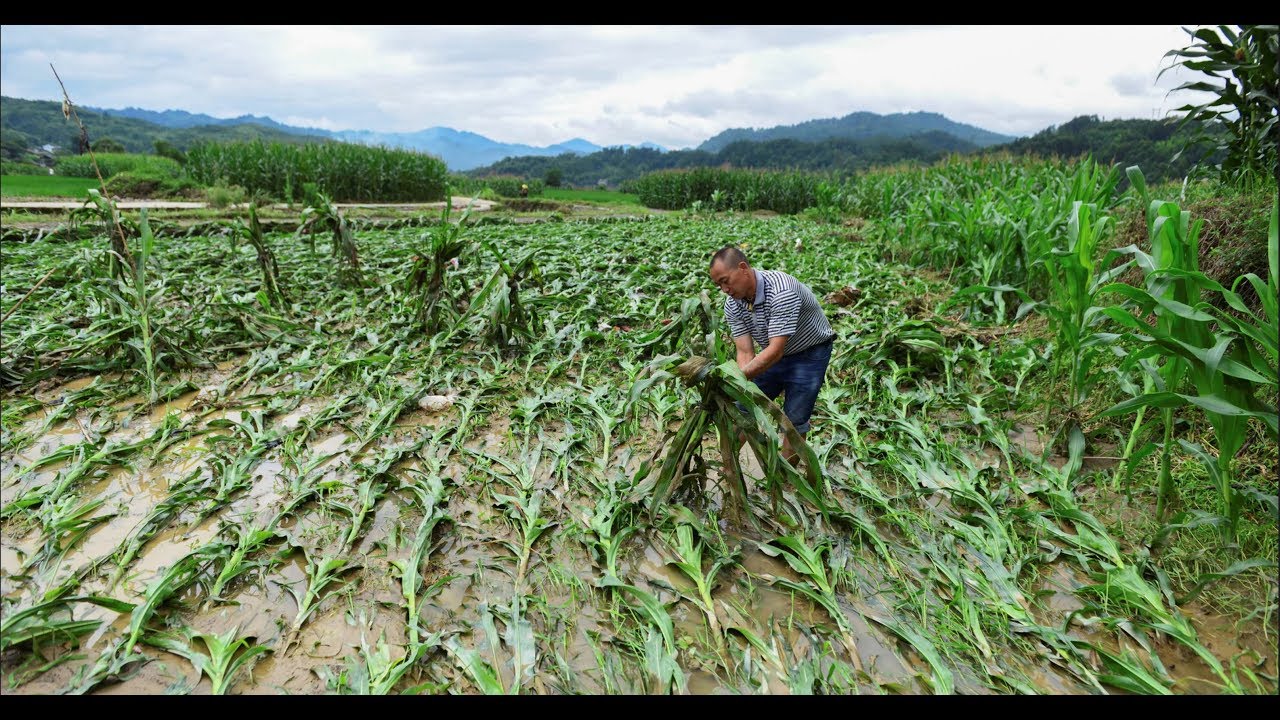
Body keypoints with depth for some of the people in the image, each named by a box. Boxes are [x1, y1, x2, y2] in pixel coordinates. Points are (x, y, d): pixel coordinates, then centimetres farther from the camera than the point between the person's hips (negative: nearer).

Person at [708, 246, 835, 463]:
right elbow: (745, 352, -17)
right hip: (772, 353, 6)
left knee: (794, 421, -5)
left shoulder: (781, 291, -35)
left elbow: (776, 350, -37)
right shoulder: (732, 304, -14)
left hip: (809, 354, -6)